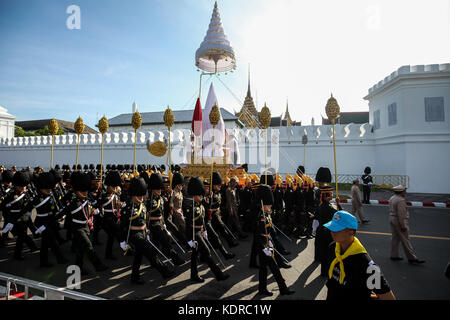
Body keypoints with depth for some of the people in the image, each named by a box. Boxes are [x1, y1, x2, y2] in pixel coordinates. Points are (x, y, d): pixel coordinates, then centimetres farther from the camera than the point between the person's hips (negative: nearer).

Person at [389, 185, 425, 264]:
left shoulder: (392, 198, 11)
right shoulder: (401, 200, -19)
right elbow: (401, 214, -22)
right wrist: (403, 226, -20)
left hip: (392, 219, 9)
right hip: (399, 221, -9)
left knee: (395, 238, 14)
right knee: (405, 240, -2)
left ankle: (394, 255, 20)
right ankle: (412, 258, 6)